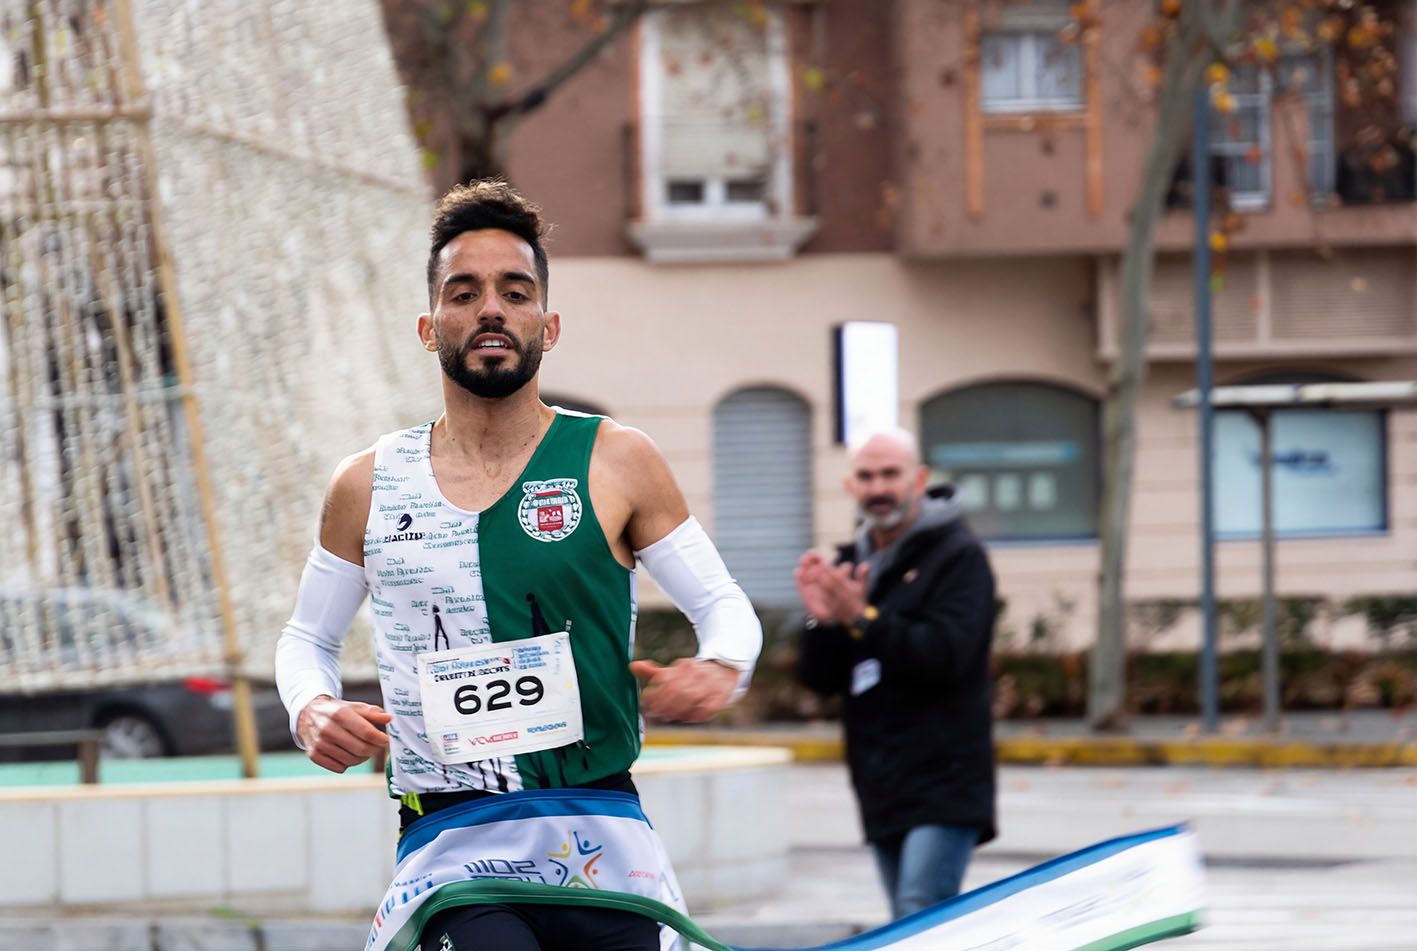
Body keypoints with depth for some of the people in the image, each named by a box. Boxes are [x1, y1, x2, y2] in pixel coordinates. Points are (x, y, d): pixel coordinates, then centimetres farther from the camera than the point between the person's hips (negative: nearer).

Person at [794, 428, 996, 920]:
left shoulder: (958, 556, -5)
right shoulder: (851, 563, 16)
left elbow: (945, 654, -19)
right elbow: (820, 678, 11)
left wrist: (863, 619, -24)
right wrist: (823, 621, -9)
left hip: (944, 783, -8)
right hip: (883, 788, 8)